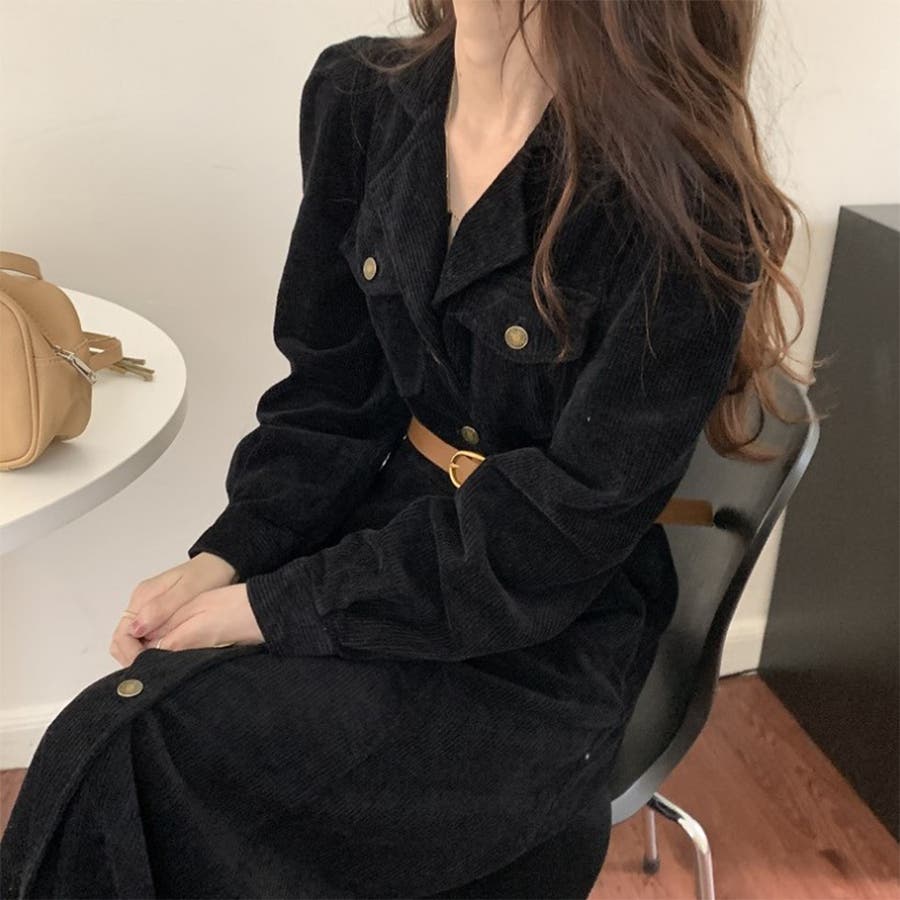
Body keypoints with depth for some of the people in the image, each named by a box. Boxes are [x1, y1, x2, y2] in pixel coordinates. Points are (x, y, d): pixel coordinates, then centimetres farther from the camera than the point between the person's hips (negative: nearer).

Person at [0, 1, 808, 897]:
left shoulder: (685, 196, -20)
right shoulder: (360, 97, 0)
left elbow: (554, 537, -19)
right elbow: (333, 393, 4)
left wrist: (272, 607, -19)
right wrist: (223, 560, -10)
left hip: (543, 649, -5)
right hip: (392, 534, 5)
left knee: (127, 765, -19)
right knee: (117, 746, -17)